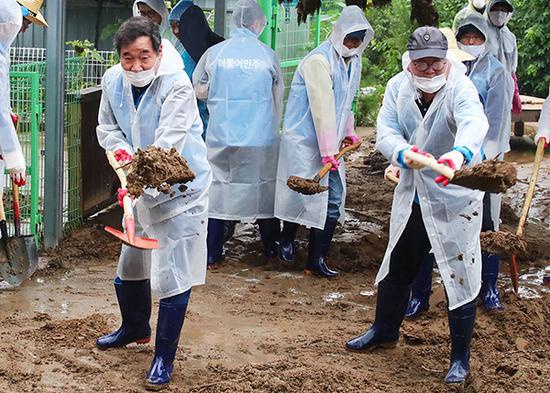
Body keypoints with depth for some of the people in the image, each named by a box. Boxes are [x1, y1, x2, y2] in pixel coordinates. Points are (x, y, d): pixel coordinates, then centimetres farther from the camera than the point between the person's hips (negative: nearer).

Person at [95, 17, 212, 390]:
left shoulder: (177, 85, -25)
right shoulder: (114, 81, -5)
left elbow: (167, 143, -34)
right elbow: (107, 127, 6)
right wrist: (120, 150, -16)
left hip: (180, 190, -7)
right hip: (140, 189, 7)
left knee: (173, 278, -6)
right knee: (130, 264, 22)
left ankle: (164, 358, 10)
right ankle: (135, 328, 49)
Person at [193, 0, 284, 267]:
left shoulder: (214, 53, -4)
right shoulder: (268, 55, -4)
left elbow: (198, 90, 4)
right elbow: (278, 98, 6)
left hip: (221, 137, 0)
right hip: (261, 139, 0)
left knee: (217, 189, 9)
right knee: (264, 188, 14)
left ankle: (213, 253, 11)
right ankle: (270, 248, 26)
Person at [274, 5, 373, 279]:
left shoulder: (353, 61, 10)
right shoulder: (320, 60, -18)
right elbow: (322, 107, -22)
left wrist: (348, 132, 17)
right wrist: (328, 151, -24)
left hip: (330, 142, 8)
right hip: (304, 141, -8)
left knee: (334, 201, 4)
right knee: (303, 195, -6)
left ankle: (317, 259, 13)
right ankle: (287, 238, 23)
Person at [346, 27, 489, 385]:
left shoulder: (460, 88, -20)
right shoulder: (398, 87, -5)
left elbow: (474, 123, -41)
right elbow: (386, 131, -15)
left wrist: (460, 154, -63)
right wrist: (403, 153, -38)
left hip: (456, 198, -5)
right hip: (412, 195, 5)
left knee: (460, 275, -1)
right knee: (397, 267, 19)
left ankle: (461, 358, 14)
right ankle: (385, 332, 42)